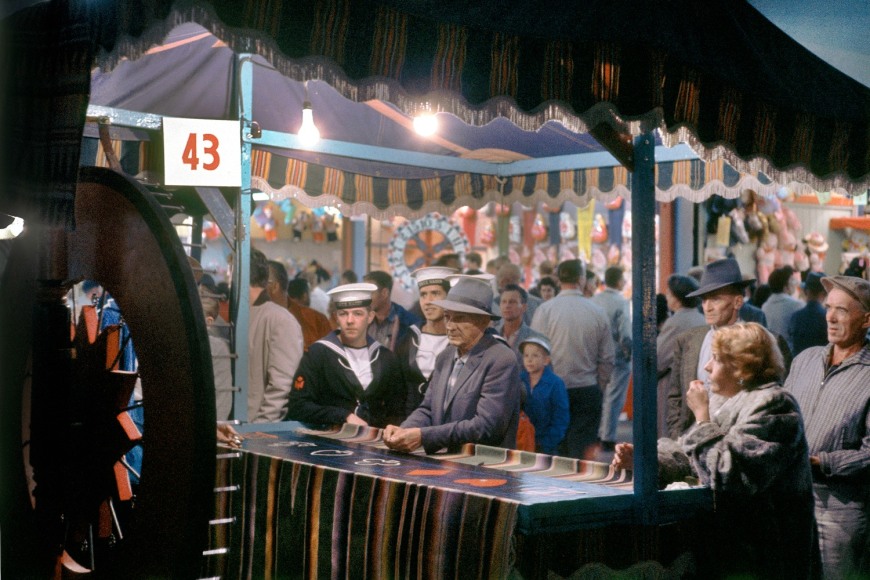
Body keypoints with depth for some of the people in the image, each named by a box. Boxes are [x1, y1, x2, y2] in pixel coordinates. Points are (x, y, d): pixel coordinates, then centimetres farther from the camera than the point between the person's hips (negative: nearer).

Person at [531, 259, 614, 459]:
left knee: (557, 453, 8)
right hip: (588, 392, 1)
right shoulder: (598, 312, -1)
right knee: (583, 453, 4)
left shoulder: (545, 310, -6)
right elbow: (607, 359, 4)